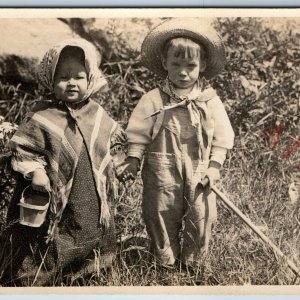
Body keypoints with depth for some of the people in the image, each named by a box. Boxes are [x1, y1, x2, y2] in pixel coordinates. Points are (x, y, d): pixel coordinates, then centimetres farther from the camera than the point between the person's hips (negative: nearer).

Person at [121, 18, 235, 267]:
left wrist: (214, 166, -5)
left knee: (201, 218, 8)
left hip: (199, 174, 1)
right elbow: (139, 134, 0)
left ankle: (192, 263, 31)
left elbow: (222, 137, 1)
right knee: (162, 218, 12)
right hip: (163, 173, -1)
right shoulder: (154, 100, -6)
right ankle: (166, 263, 33)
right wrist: (133, 160, -6)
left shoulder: (210, 100, -3)